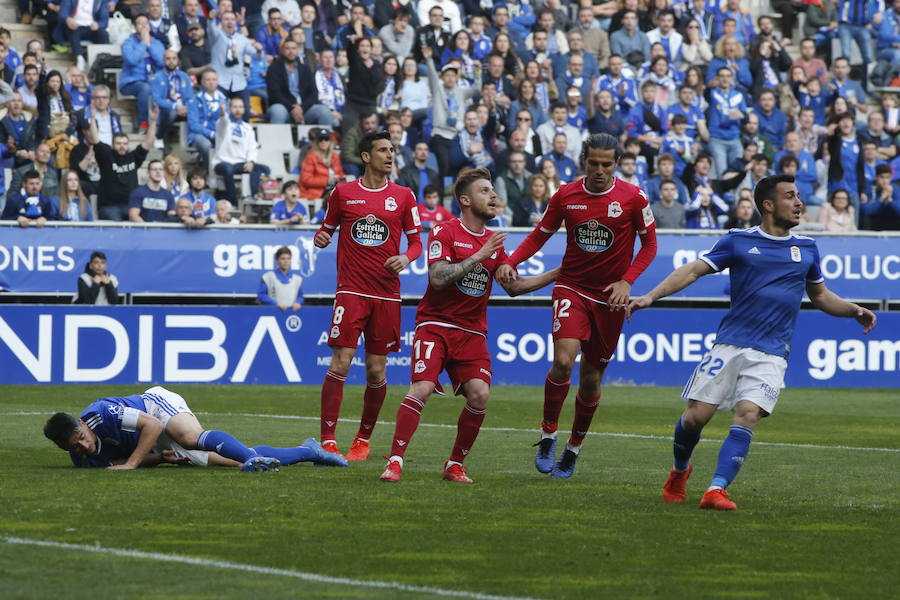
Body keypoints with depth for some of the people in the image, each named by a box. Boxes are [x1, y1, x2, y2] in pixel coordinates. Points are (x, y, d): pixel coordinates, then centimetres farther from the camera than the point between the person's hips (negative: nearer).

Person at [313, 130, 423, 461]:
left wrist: (407, 257, -11)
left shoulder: (403, 195, 7)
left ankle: (363, 439, 19)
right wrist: (321, 237, -6)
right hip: (351, 291, -2)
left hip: (387, 294, 2)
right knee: (341, 363, -12)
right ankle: (328, 441, -8)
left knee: (376, 370, 3)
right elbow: (328, 227, 17)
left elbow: (416, 241, 10)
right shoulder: (343, 192, 5)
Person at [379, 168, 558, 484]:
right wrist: (478, 257, -18)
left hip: (472, 332, 5)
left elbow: (513, 286, 15)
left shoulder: (493, 241, 13)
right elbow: (438, 278, -18)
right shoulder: (444, 232, -5)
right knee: (421, 388, -22)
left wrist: (557, 273, 10)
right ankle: (395, 462, -16)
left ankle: (455, 465, 3)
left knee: (479, 395, -13)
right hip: (436, 324, -5)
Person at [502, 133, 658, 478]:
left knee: (591, 377, 7)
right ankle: (548, 435, -5)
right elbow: (540, 235, 9)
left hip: (609, 297, 0)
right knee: (563, 360, -23)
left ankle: (573, 449, 27)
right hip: (572, 288, 0)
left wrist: (626, 281, -11)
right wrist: (511, 262, -8)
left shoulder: (632, 198, -6)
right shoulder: (566, 196, -2)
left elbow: (649, 245, 2)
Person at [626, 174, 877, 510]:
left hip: (771, 353, 1)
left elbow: (820, 296, 27)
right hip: (730, 344, -1)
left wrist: (853, 311, 9)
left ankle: (716, 490, -23)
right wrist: (652, 296, -10)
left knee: (748, 415, -19)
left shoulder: (806, 248, 15)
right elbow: (694, 270, 2)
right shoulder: (739, 241, 5)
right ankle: (679, 471, 25)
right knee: (696, 416, -5)